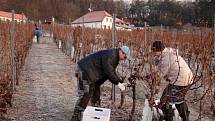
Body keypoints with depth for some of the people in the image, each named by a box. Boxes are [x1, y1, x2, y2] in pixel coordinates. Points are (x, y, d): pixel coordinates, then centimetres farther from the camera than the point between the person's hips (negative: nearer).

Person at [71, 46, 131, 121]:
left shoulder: (115, 58, 10)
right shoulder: (109, 55, -23)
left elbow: (112, 73, 13)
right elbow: (108, 72, -27)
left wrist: (120, 82, 3)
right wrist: (118, 83, -20)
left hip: (93, 75, 11)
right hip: (85, 72, -11)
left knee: (96, 94, 14)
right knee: (85, 96, -12)